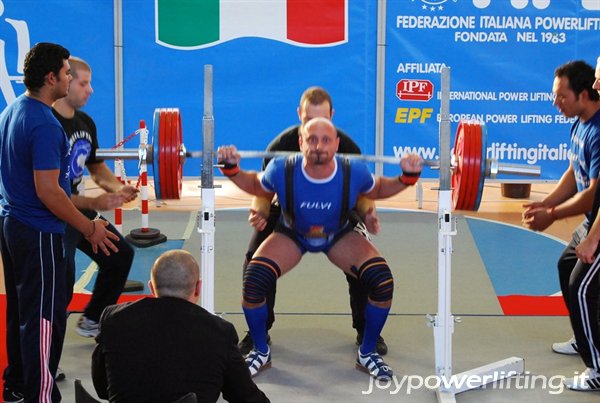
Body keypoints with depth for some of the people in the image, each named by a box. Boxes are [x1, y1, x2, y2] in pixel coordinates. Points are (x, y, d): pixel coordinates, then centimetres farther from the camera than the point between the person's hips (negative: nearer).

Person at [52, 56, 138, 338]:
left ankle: (91, 321, 32)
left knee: (121, 255, 18)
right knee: (61, 287, -14)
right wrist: (94, 204, -34)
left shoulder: (85, 123, 4)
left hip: (77, 207, 9)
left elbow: (96, 167, 16)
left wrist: (117, 188, -6)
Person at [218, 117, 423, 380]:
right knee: (253, 281, -25)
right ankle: (260, 352, 2)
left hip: (339, 236, 1)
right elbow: (256, 187, -6)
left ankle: (367, 353, 4)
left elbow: (377, 190, -4)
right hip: (292, 235, 0)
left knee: (383, 282, -22)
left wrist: (408, 178, -20)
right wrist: (232, 170, -22)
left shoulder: (354, 172, -29)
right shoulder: (282, 171, -31)